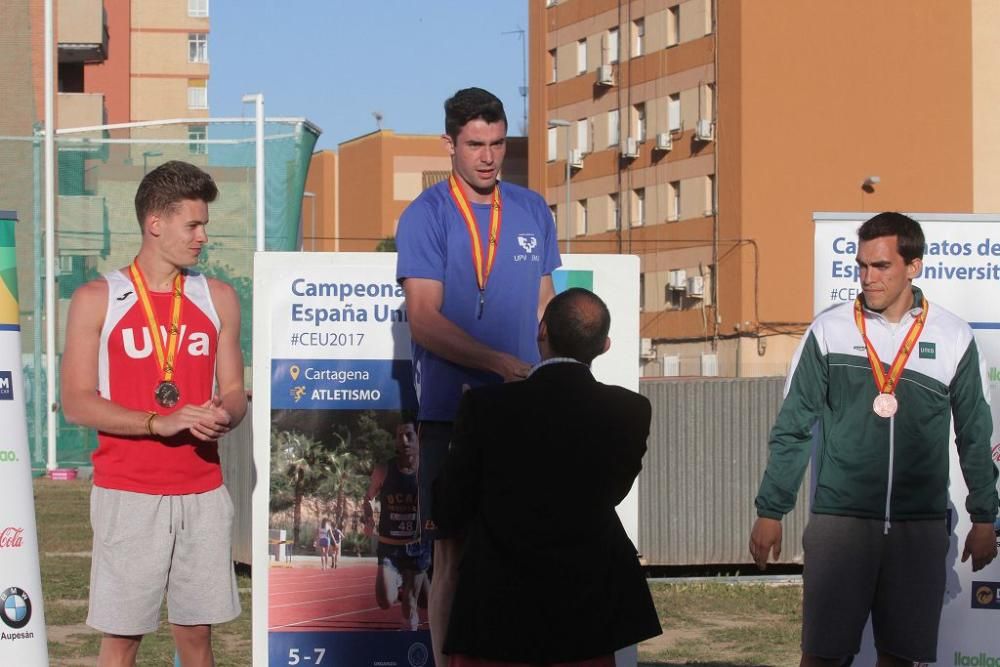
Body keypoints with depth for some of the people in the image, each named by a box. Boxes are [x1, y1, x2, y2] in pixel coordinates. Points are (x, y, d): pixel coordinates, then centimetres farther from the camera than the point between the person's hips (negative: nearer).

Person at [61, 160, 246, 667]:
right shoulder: (97, 300, 0)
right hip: (128, 493, -3)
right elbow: (76, 403, -6)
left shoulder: (218, 299, 11)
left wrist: (224, 416, -12)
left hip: (202, 492, 3)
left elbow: (234, 393, 13)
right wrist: (158, 422, -19)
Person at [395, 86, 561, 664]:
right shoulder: (426, 216, -3)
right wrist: (501, 363, -18)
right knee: (455, 551, 0)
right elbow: (424, 321, -10)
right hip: (453, 406, -4)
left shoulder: (533, 212, 11)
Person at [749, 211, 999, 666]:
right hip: (838, 520, -1)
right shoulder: (829, 331, 0)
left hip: (920, 526, 1)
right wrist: (770, 511, 3)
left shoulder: (953, 338, 3)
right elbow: (792, 429, 4)